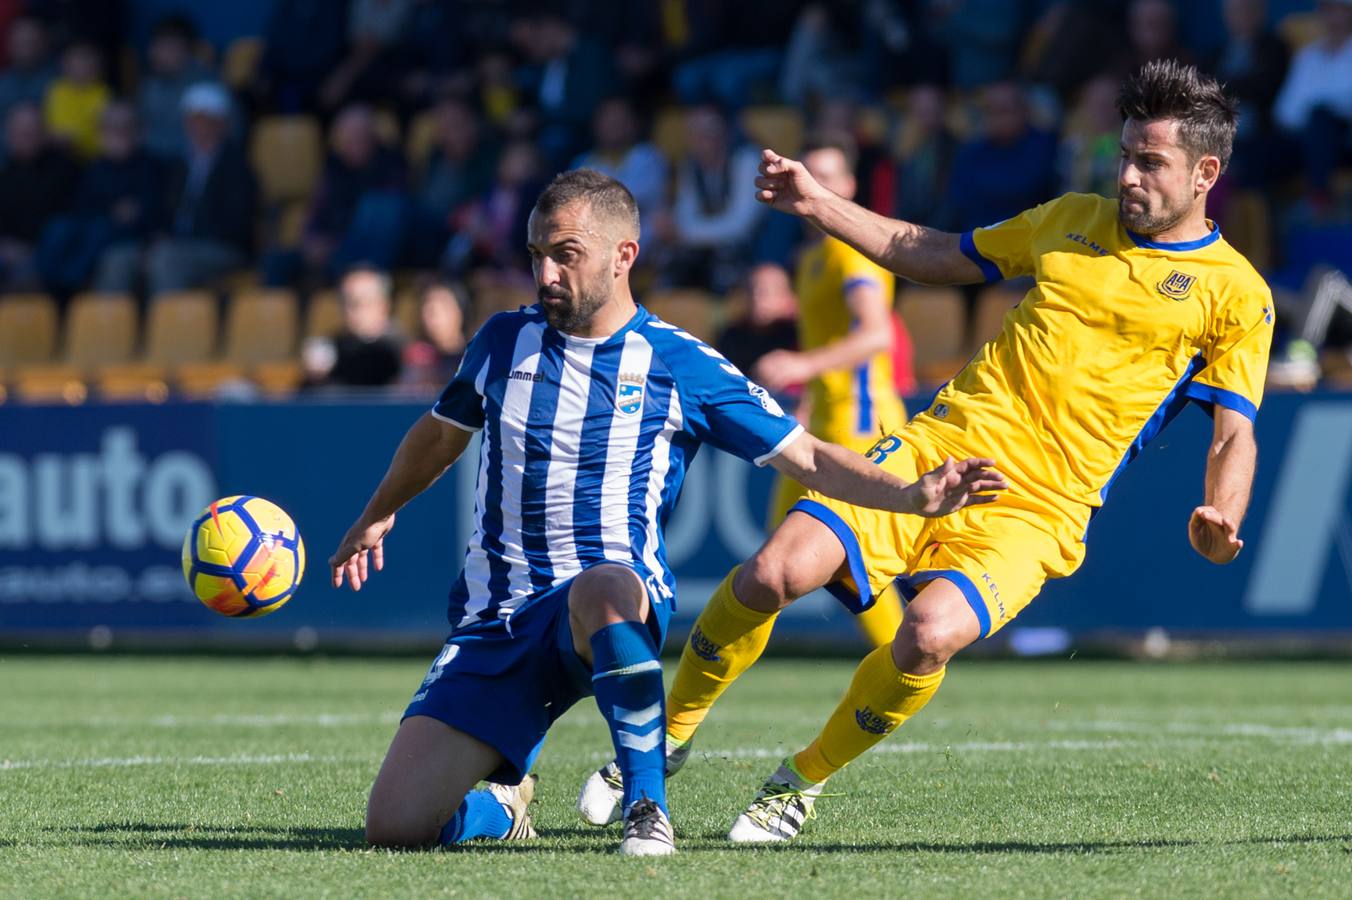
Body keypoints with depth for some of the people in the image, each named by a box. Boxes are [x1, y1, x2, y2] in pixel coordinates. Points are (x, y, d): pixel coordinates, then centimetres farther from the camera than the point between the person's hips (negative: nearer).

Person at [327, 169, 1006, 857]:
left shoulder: (680, 365, -1)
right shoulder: (503, 341, 8)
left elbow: (808, 458, 0)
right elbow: (439, 436, 29)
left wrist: (914, 495, -16)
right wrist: (375, 518, 43)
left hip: (615, 601, -3)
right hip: (494, 618, 4)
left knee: (600, 588, -45)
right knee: (395, 825, -13)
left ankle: (647, 812, -29)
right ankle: (505, 803, 24)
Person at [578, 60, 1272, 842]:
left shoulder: (1235, 293, 3)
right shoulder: (1074, 219, 17)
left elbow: (1236, 435, -2)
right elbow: (931, 255, 29)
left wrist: (1221, 521, -22)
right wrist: (817, 205, 22)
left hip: (1035, 510, -4)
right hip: (938, 448, 4)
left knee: (932, 632, -31)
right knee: (778, 570, -19)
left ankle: (806, 779, -4)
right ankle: (671, 733, 5)